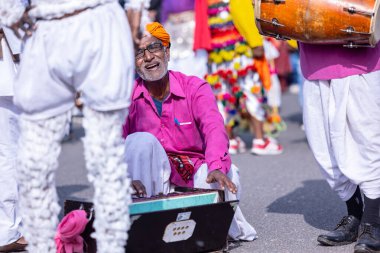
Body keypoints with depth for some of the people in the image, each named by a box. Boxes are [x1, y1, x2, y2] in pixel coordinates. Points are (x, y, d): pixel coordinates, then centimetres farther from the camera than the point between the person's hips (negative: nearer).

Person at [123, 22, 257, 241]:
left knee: (225, 173, -32)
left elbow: (214, 128, -24)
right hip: (154, 180, 0)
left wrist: (216, 167, -44)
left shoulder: (195, 88, -5)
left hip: (195, 175, 0)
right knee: (141, 141, -27)